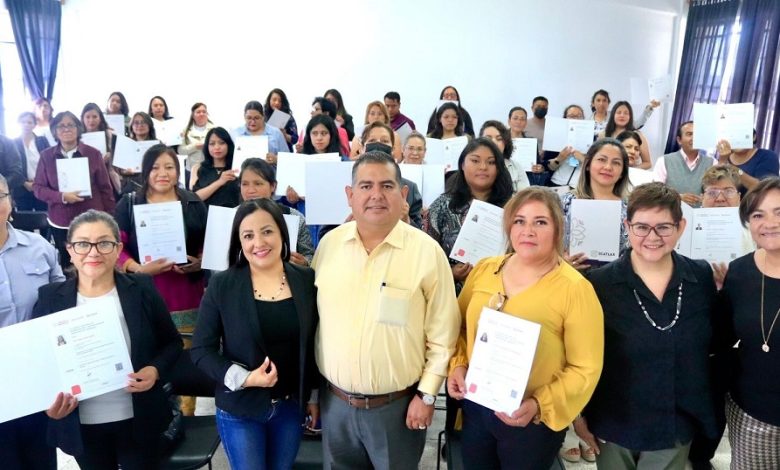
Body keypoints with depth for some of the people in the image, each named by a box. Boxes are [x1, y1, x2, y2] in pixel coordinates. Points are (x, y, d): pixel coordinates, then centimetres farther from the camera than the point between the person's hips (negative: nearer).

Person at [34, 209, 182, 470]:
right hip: (80, 425, 1)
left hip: (137, 420, -1)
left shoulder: (141, 289, -7)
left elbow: (172, 343, 1)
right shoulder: (50, 298, -4)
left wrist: (156, 370, -17)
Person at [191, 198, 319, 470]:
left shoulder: (307, 281, -7)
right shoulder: (221, 286, -12)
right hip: (239, 409, -2)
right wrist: (244, 378, -20)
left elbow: (315, 343, 2)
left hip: (292, 406, 2)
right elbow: (201, 349, -8)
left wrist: (315, 395, 7)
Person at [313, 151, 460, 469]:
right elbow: (312, 318, 6)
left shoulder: (426, 251, -12)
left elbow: (442, 333, -7)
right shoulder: (329, 244, -2)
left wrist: (427, 394, -6)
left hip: (397, 405, -3)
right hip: (334, 401, 3)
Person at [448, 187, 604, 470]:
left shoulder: (575, 289, -15)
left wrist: (539, 406, -22)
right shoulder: (484, 270, -2)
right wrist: (457, 365, -5)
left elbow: (585, 368, -14)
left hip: (532, 421, -4)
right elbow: (460, 326, 10)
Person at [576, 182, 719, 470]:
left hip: (679, 425, 3)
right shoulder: (598, 283, -15)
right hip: (614, 425, -2)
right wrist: (579, 414, -5)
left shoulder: (702, 277, -6)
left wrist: (705, 412, 6)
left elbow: (715, 342, 7)